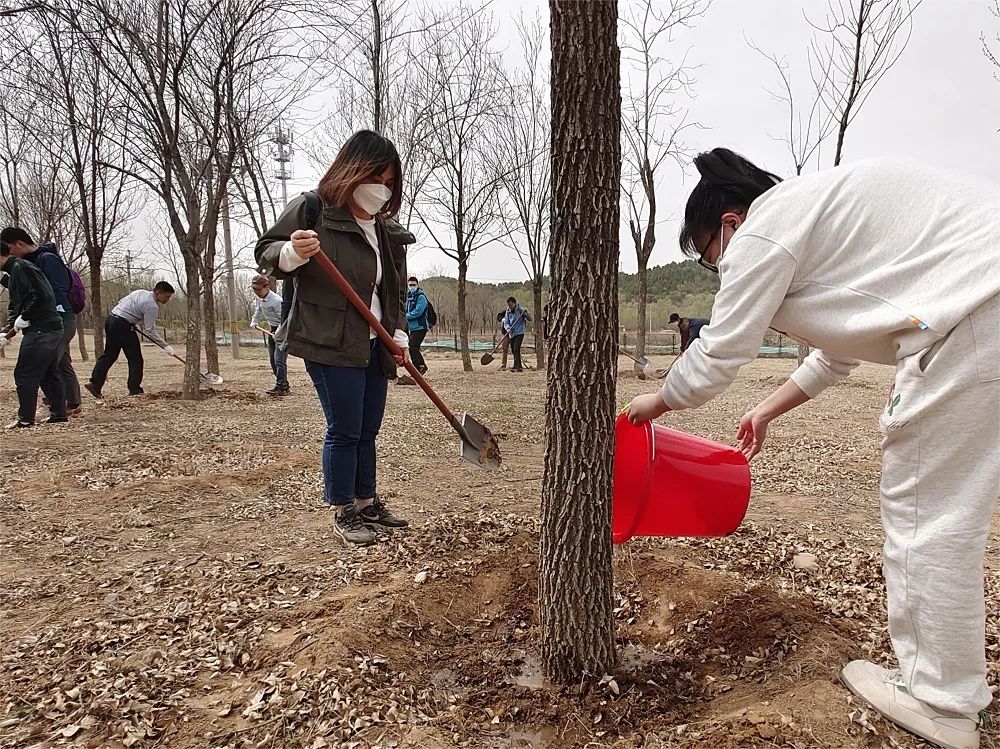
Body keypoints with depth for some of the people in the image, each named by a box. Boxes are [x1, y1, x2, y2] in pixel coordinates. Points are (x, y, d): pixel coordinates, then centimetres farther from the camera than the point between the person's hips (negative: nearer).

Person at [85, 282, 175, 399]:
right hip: (123, 325, -9)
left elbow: (122, 303, 21)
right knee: (135, 359, 0)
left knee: (109, 355, 14)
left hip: (111, 319, 9)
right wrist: (166, 346, -11)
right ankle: (135, 390, 4)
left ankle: (95, 384, 12)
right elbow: (150, 331, -14)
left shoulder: (141, 292, 14)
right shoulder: (152, 306, -13)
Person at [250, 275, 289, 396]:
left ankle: (281, 387, -14)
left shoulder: (276, 300, -25)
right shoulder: (259, 298, 3)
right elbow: (258, 309, 26)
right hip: (273, 330, 10)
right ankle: (284, 386, 18)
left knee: (279, 360, -16)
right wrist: (254, 320, 14)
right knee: (273, 360, 11)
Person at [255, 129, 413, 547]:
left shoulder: (386, 231, 14)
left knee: (368, 430, 13)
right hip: (330, 343, -7)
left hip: (374, 346, 7)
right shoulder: (311, 209, -6)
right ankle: (344, 514, 11)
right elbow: (265, 252, -4)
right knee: (344, 430, -4)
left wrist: (400, 336, 8)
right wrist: (293, 252, -26)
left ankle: (367, 503, 27)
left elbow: (397, 292, 20)